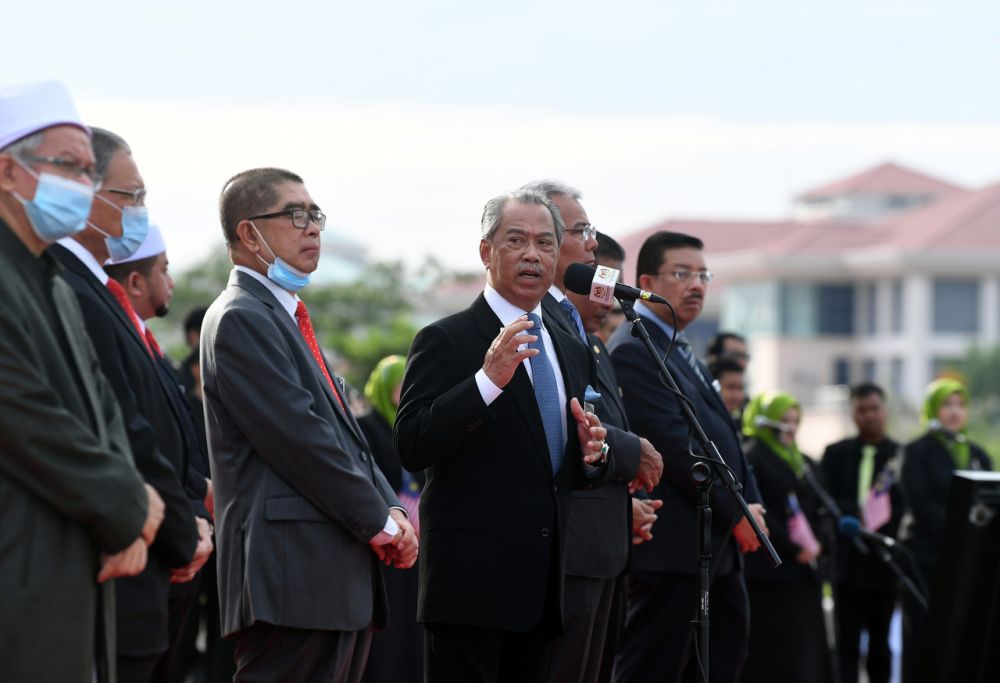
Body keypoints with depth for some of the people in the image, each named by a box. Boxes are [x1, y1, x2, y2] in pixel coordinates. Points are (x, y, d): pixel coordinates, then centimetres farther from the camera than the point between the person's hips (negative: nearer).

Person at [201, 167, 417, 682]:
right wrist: (380, 522, -10)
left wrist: (391, 509, 4)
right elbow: (302, 439, -16)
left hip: (340, 576, 10)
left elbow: (344, 433, 20)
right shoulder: (242, 319, -9)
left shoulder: (287, 318, 23)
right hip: (293, 575, -10)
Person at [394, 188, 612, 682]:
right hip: (472, 580, -7)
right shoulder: (446, 340, -5)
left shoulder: (572, 353, 17)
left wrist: (592, 453, 0)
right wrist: (488, 379, -25)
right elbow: (411, 449, -16)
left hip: (543, 583, 7)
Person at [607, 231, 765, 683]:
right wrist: (736, 513, -15)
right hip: (671, 549, -10)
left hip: (719, 549, 10)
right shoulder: (633, 350, -13)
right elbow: (675, 444, -19)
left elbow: (723, 435, 18)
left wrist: (753, 503, 2)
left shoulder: (681, 352, 19)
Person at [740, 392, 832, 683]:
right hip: (769, 572, -7)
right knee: (770, 658, -6)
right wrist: (793, 549, -17)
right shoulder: (752, 460, -6)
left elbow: (819, 510, 17)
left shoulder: (804, 464, 18)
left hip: (804, 571, 7)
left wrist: (817, 543, -4)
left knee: (808, 656, 4)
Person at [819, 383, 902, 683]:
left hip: (885, 565, -1)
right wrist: (855, 515, -17)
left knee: (880, 643, 9)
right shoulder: (836, 454, 9)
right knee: (847, 644, -3)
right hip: (848, 561, 1)